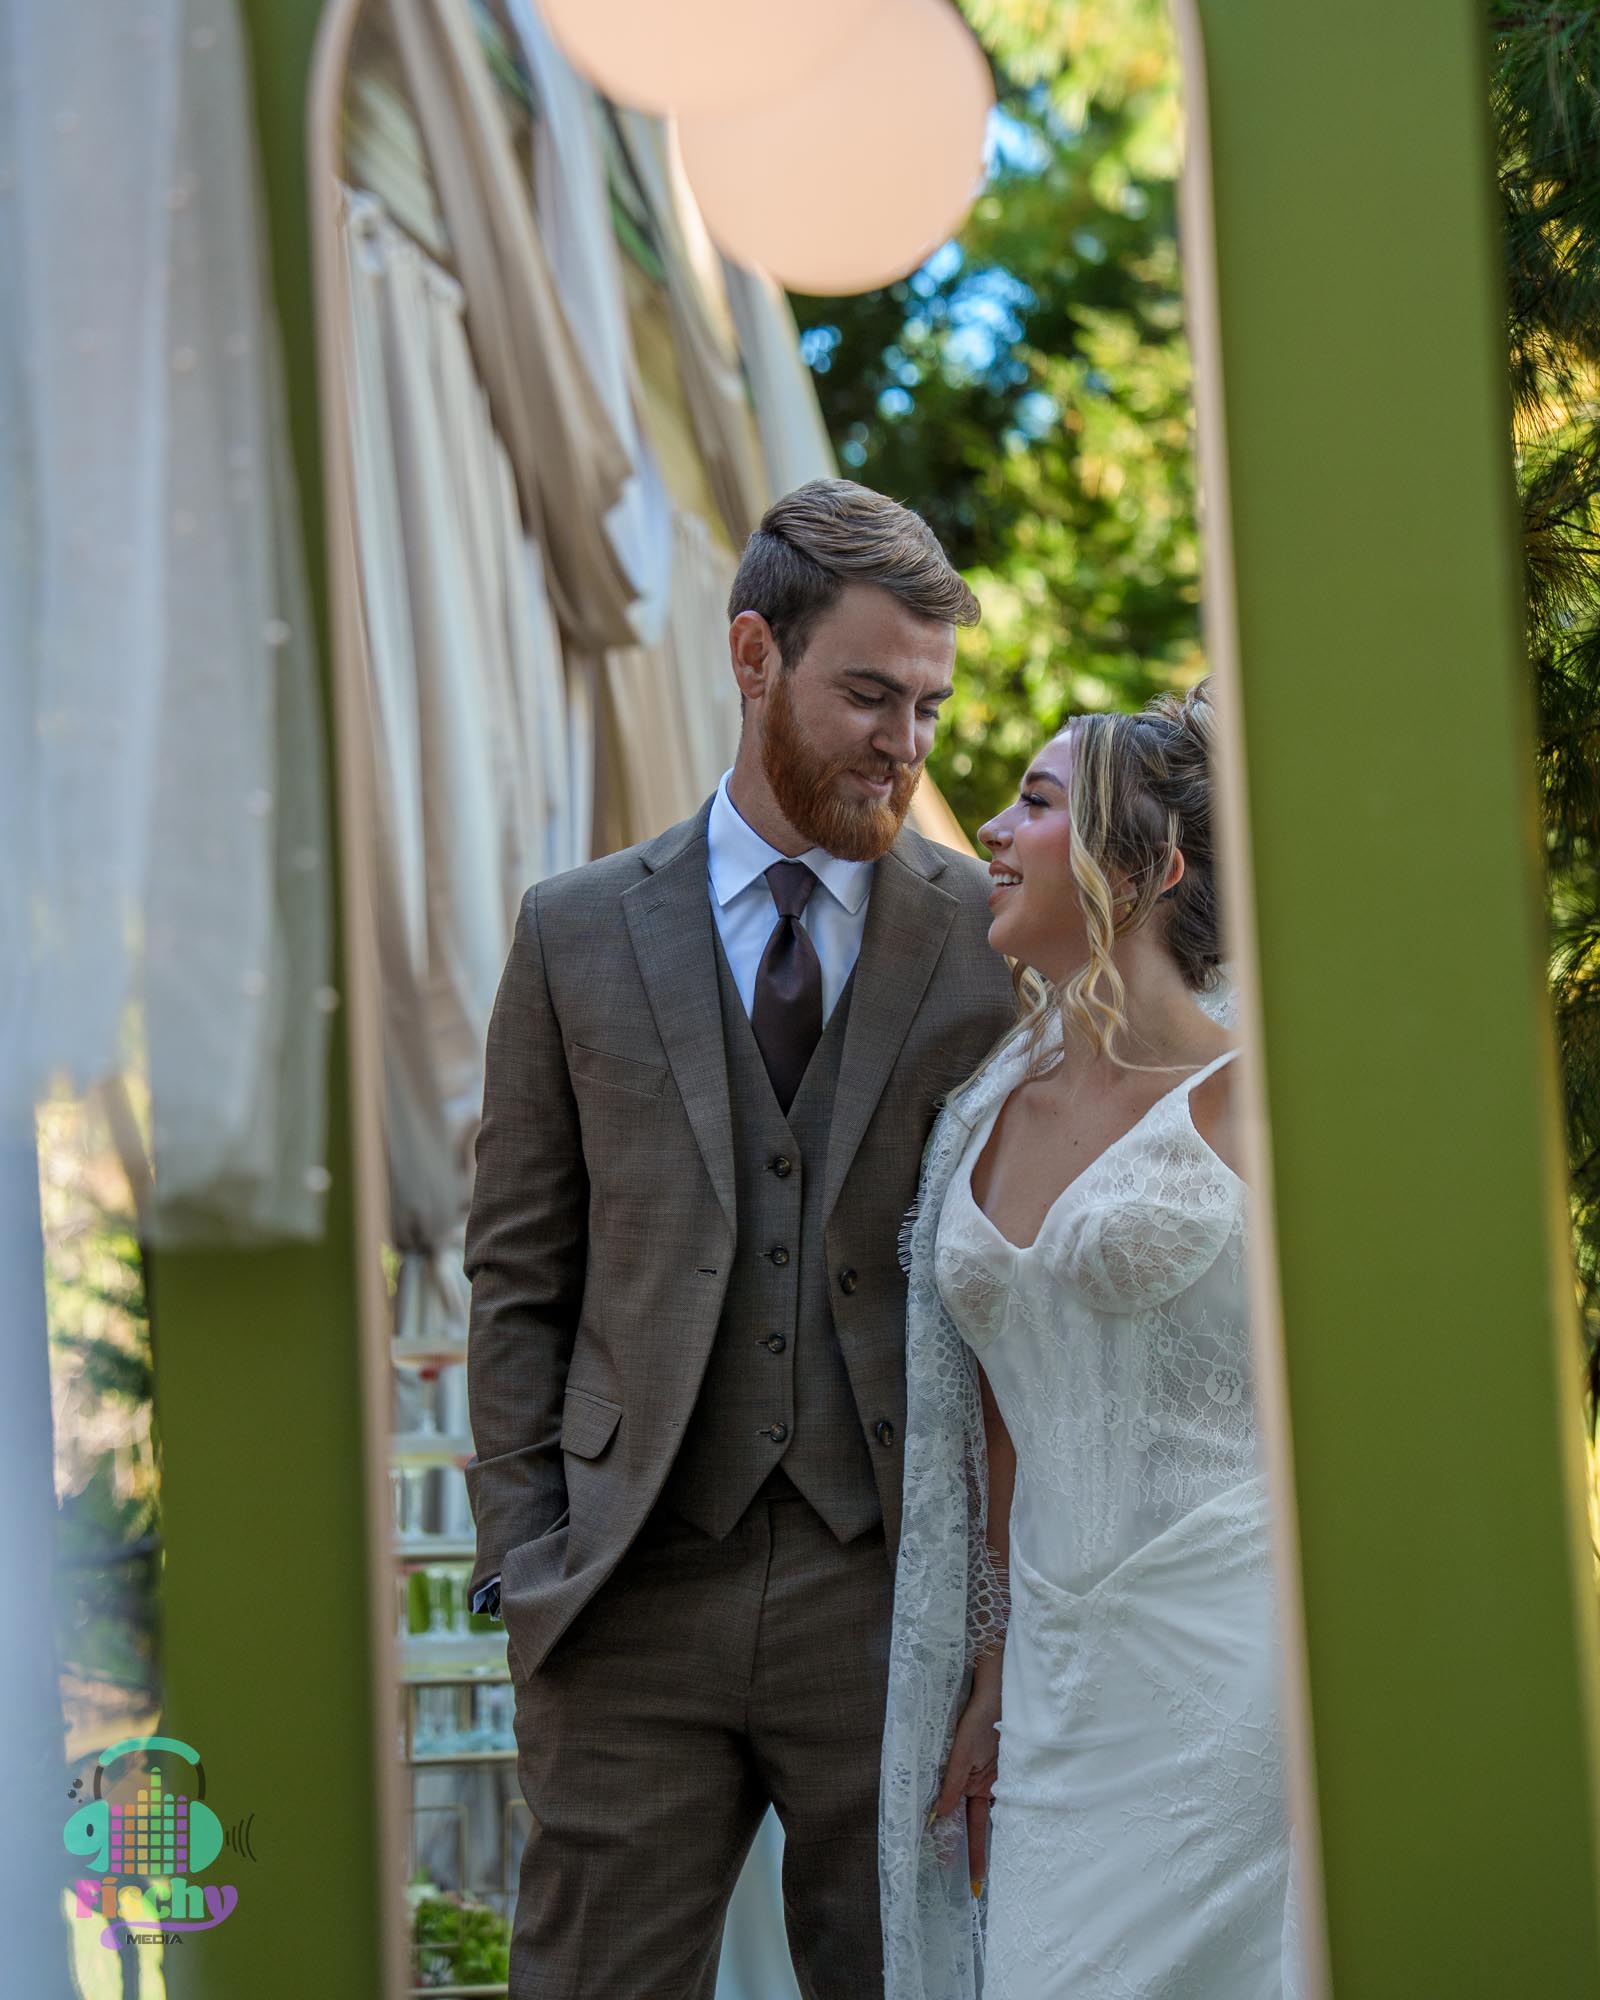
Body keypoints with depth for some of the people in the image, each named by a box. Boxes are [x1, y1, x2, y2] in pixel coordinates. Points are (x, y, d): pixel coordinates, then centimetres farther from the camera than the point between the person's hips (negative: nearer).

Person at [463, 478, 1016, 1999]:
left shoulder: (993, 939, 4)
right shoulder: (578, 935, 6)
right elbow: (517, 1271, 8)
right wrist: (525, 1554, 0)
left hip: (895, 1586, 0)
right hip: (634, 1591, 0)